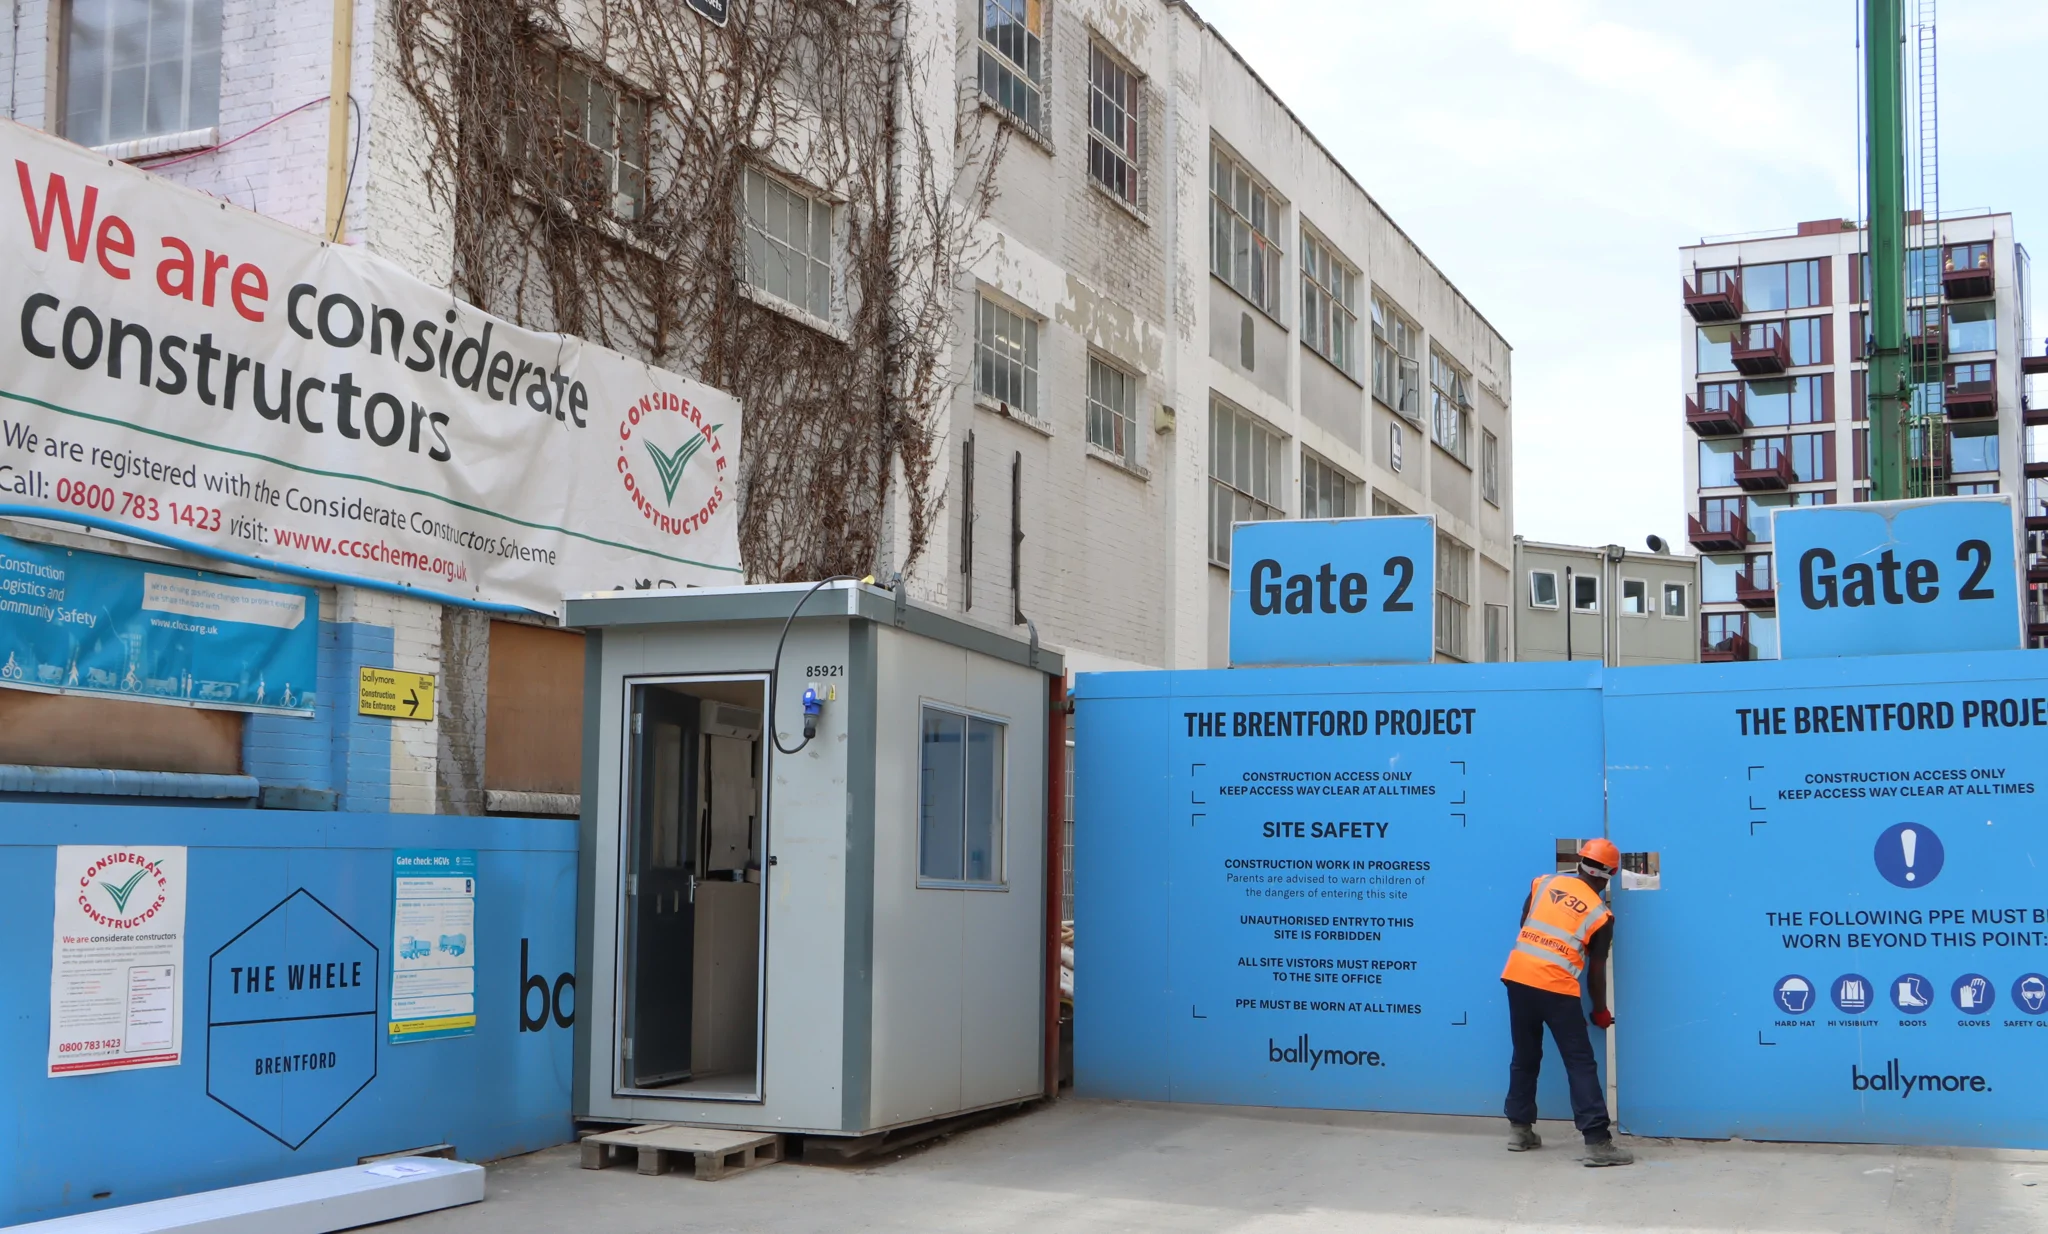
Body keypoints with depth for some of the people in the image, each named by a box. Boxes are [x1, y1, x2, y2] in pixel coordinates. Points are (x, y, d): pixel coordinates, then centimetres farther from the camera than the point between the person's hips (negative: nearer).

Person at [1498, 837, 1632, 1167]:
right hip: (1556, 987, -4)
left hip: (1517, 976, 4)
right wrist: (1600, 1011, 21)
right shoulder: (1601, 915, 3)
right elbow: (1596, 970, 7)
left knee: (1524, 1057, 18)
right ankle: (1597, 1142, -4)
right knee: (1581, 1063, 1)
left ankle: (1519, 1130, 25)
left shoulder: (1544, 882, 11)